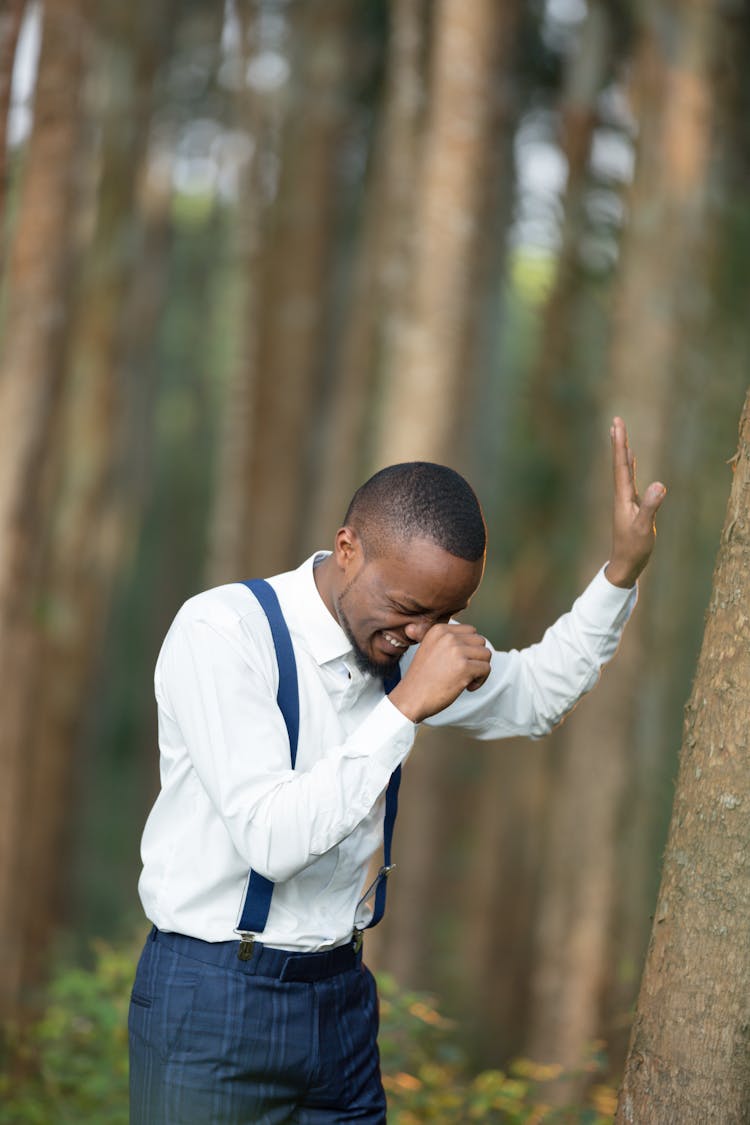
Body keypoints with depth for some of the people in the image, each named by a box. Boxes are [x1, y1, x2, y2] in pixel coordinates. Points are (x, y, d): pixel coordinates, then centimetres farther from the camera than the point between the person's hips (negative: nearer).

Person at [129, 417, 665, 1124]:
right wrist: (407, 706, -28)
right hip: (215, 1006, -6)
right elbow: (271, 840, -27)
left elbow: (538, 693, 21)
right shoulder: (220, 633, -18)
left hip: (340, 988, 6)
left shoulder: (405, 642, 3)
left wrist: (621, 573, 8)